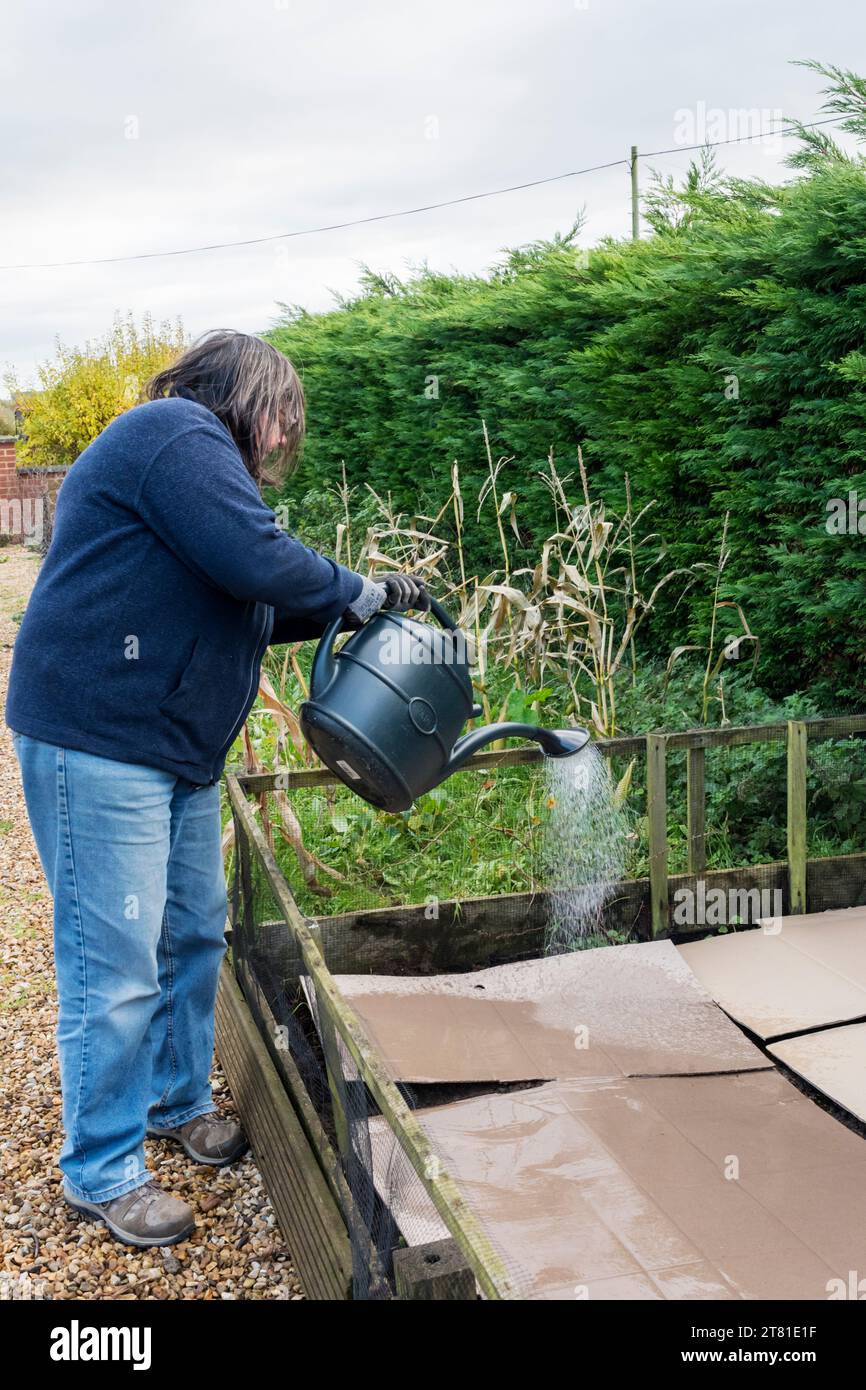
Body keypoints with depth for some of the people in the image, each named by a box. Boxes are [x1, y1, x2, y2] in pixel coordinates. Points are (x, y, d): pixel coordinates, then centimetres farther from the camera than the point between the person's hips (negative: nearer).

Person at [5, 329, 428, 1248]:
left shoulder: (189, 449, 23)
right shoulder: (178, 434, -11)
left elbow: (247, 608, 24)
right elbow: (257, 561, -23)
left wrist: (346, 609, 15)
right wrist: (364, 594, -8)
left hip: (176, 748, 11)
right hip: (99, 738, -11)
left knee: (193, 933, 17)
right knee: (117, 965, -4)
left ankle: (177, 1101, 35)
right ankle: (101, 1170, 11)